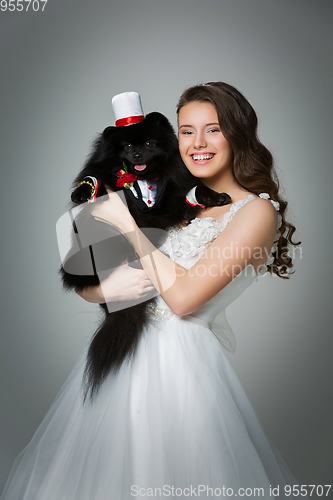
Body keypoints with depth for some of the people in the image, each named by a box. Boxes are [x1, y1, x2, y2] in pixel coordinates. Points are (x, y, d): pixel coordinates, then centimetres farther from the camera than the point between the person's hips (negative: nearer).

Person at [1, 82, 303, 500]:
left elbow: (182, 297, -19)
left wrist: (127, 222, -12)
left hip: (178, 362, -6)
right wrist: (110, 286, -16)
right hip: (123, 348, 7)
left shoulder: (256, 210, -9)